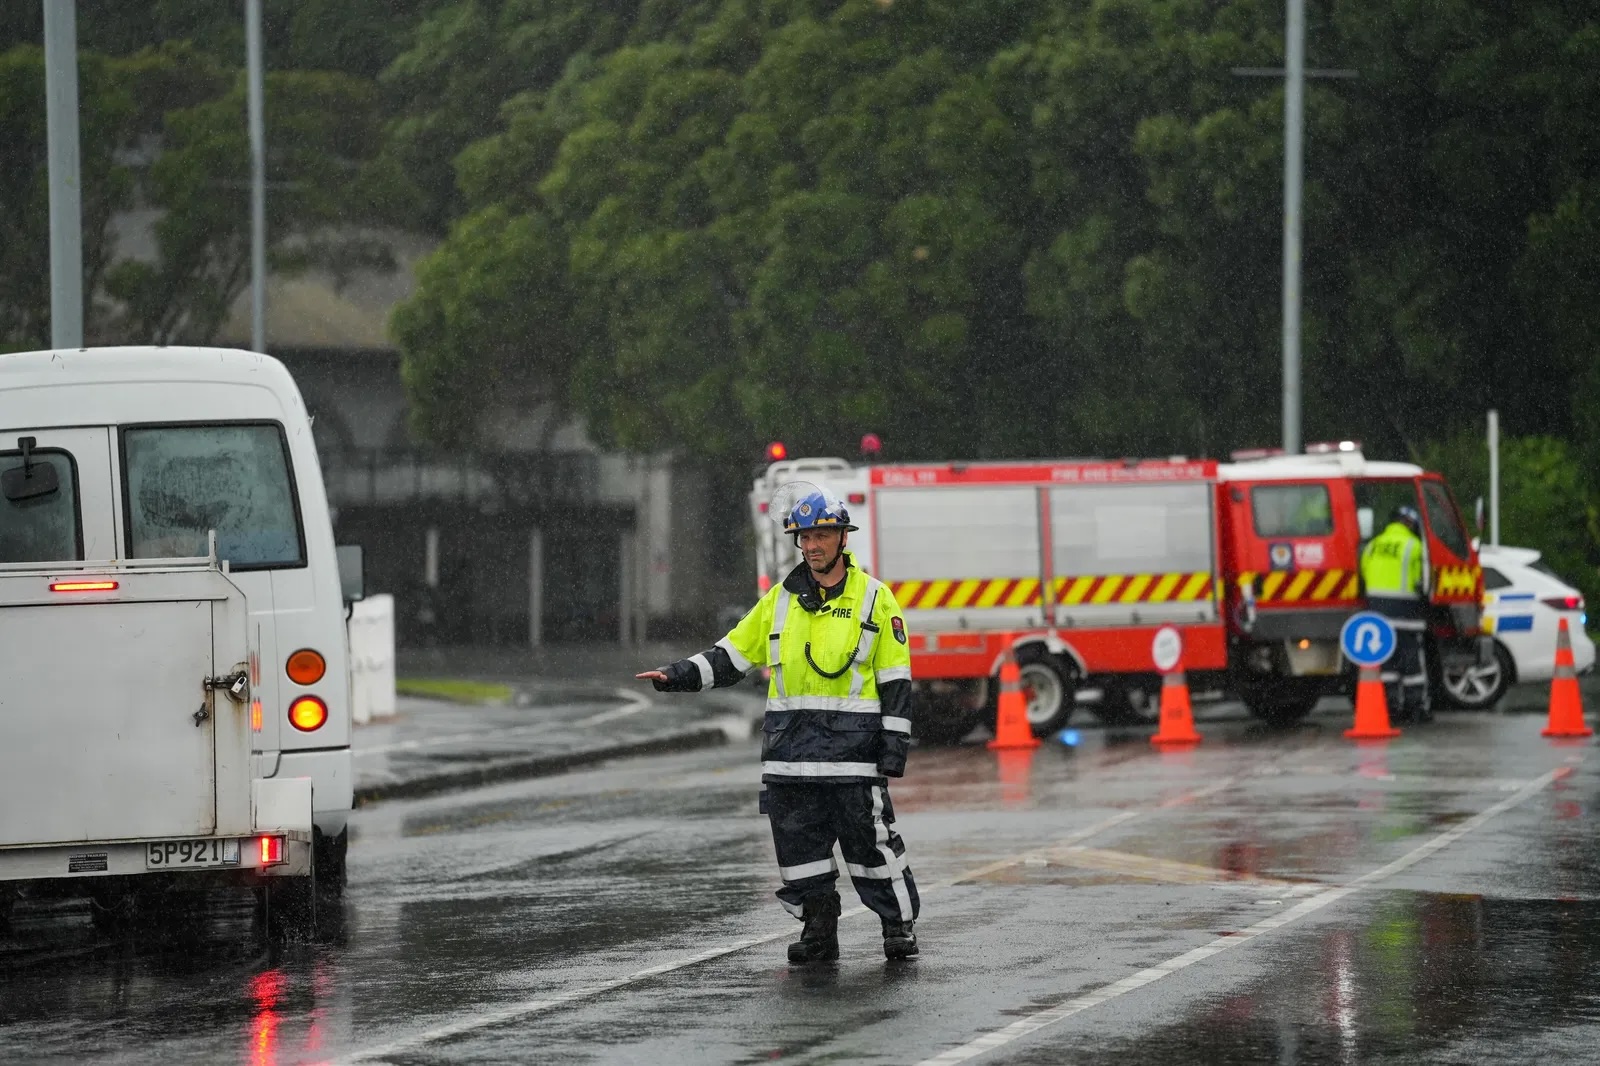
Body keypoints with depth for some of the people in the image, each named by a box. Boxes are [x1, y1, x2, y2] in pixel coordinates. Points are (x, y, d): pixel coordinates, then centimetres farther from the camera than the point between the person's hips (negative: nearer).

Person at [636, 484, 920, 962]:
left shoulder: (874, 598, 0)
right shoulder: (780, 600, 11)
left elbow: (896, 679, -1)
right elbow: (732, 656, 14)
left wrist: (895, 745, -7)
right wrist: (677, 676, 1)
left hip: (853, 744, -4)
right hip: (790, 743, 4)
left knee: (871, 841, -4)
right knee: (798, 842, 4)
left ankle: (899, 924, 10)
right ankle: (819, 932, 15)